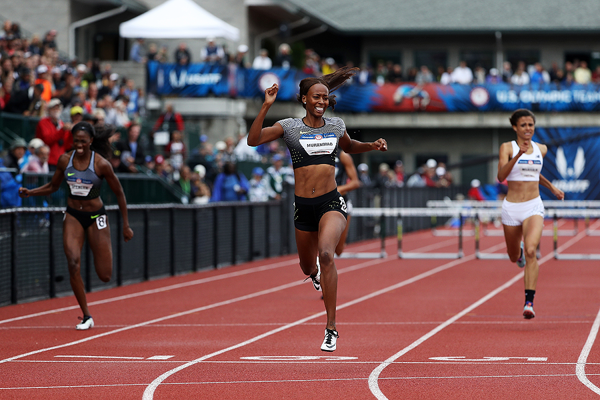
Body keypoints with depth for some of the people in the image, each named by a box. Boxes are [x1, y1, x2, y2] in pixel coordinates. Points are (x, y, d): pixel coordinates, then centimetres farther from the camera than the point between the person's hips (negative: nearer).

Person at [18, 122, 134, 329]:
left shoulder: (101, 164, -15)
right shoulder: (65, 160, -5)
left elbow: (119, 193, -5)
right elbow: (52, 186, 10)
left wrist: (126, 225, -2)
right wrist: (30, 192, -7)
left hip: (96, 216, -2)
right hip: (73, 215, 2)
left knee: (104, 276, -2)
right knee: (73, 262, -19)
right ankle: (86, 316, -8)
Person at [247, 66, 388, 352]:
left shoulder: (336, 126, 6)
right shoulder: (290, 127, -2)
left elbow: (349, 147, 28)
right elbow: (253, 140, -14)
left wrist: (372, 146, 10)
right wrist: (266, 107, -22)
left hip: (331, 202, -1)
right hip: (303, 207, 1)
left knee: (326, 254, -28)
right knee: (308, 267, 18)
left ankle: (331, 329, -25)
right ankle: (316, 274, 62)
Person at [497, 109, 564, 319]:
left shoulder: (541, 149, 8)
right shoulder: (507, 147, -5)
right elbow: (501, 176, -21)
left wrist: (552, 187, 24)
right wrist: (518, 154, -31)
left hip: (533, 207, 1)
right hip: (511, 207, -1)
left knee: (531, 251, -23)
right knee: (514, 257, 16)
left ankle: (529, 302, -26)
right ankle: (518, 250, 57)